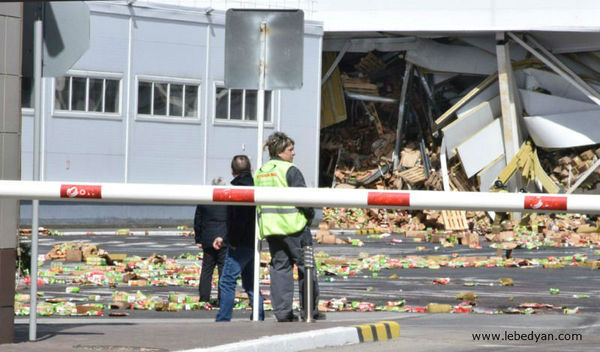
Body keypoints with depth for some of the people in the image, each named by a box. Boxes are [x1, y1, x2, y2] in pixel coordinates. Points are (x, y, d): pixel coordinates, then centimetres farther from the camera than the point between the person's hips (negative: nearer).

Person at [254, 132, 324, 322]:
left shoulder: (259, 173, 12)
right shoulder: (290, 171, -11)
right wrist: (310, 215, 3)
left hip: (270, 228, 6)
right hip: (294, 227, -6)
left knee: (279, 267, 8)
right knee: (305, 266, 4)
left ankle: (282, 311, 2)